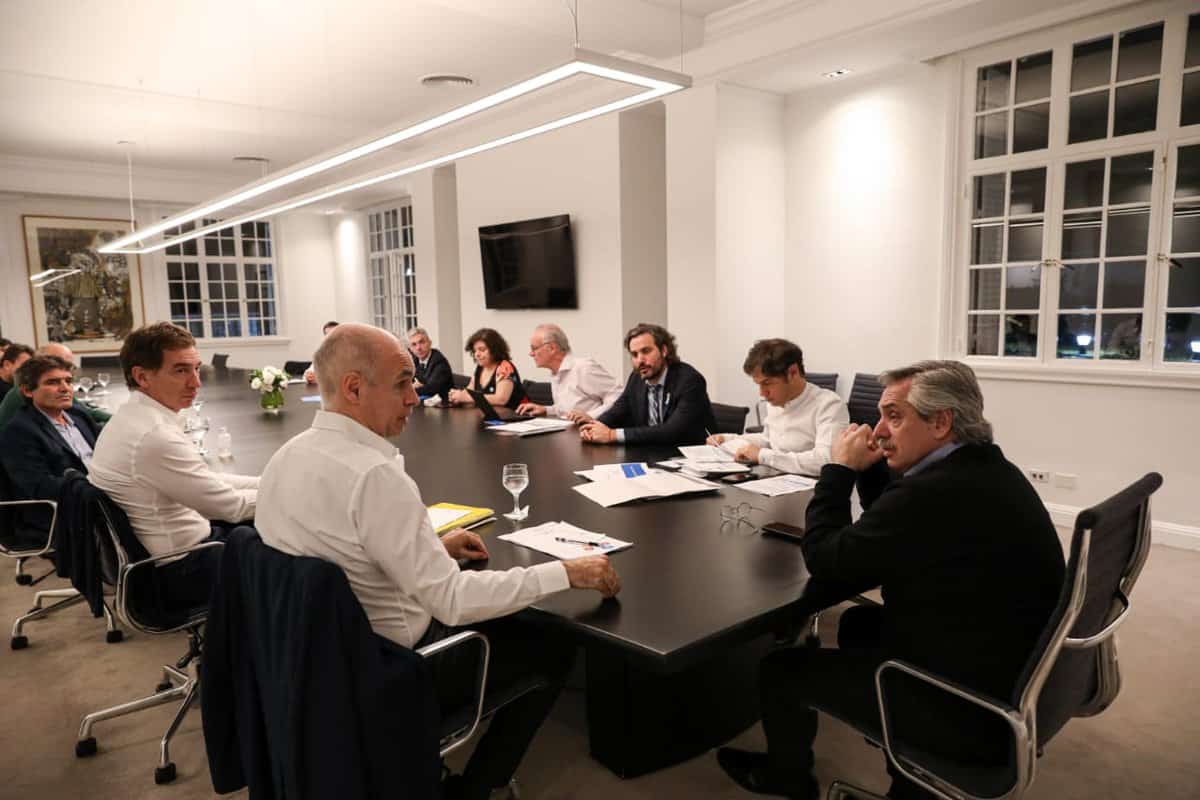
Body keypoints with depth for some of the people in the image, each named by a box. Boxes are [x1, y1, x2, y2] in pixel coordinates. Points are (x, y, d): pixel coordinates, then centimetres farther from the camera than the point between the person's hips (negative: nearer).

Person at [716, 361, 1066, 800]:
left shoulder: (934, 492, -30)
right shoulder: (987, 468, 2)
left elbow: (824, 559, -18)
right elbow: (892, 524, 14)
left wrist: (841, 468, -9)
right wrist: (868, 467, 1)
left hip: (969, 710, -9)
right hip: (1012, 671, 10)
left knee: (781, 668, 2)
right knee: (860, 623, 26)